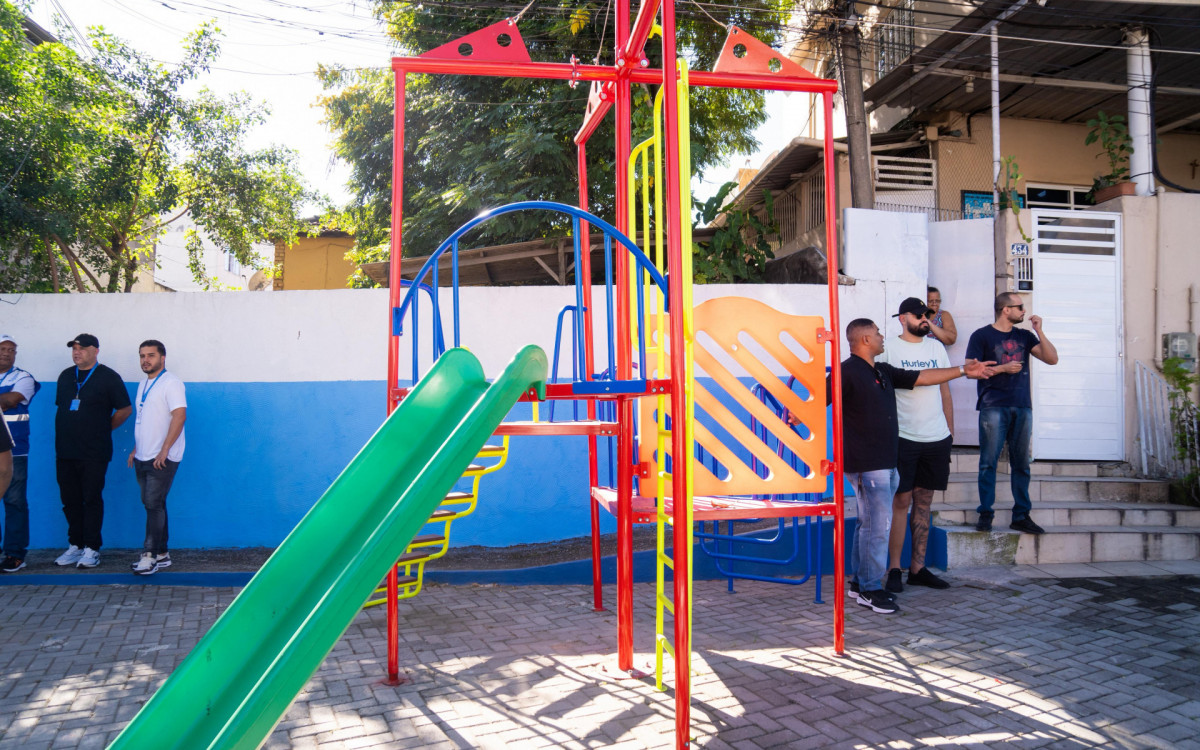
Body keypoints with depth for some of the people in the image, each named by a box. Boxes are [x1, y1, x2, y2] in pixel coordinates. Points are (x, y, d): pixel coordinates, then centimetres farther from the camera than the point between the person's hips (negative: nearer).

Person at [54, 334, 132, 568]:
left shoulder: (108, 377, -3)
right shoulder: (65, 376, 13)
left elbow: (125, 409, -2)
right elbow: (60, 406, 24)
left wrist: (103, 429, 2)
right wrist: (68, 431, 14)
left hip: (94, 453, -6)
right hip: (65, 451, 6)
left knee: (92, 499, -3)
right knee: (70, 500, 9)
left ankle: (91, 549, 2)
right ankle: (75, 546, 19)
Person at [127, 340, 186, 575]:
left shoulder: (171, 383, -10)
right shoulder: (144, 385, 17)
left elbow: (180, 415, -20)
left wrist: (165, 450, -23)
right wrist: (136, 449, 18)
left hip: (162, 458, -9)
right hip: (143, 458, 9)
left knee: (154, 505, -9)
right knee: (153, 505, 11)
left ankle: (151, 555, -4)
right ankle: (162, 554, 17)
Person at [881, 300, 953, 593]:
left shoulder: (936, 347, 11)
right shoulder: (890, 349, -3)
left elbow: (945, 391, 16)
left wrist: (950, 433, 12)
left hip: (936, 438, 5)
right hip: (903, 437, -4)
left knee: (924, 503, 9)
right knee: (901, 502, -2)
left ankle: (918, 568, 17)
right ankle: (894, 569, 6)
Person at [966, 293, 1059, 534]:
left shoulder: (1024, 336, 16)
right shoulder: (982, 336, 3)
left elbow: (1052, 359, 9)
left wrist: (1039, 331, 1)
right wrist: (1003, 368, -9)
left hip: (1022, 407, 5)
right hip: (994, 407, -4)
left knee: (1021, 463, 5)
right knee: (988, 462, -5)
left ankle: (1021, 516, 10)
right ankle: (985, 514, 0)